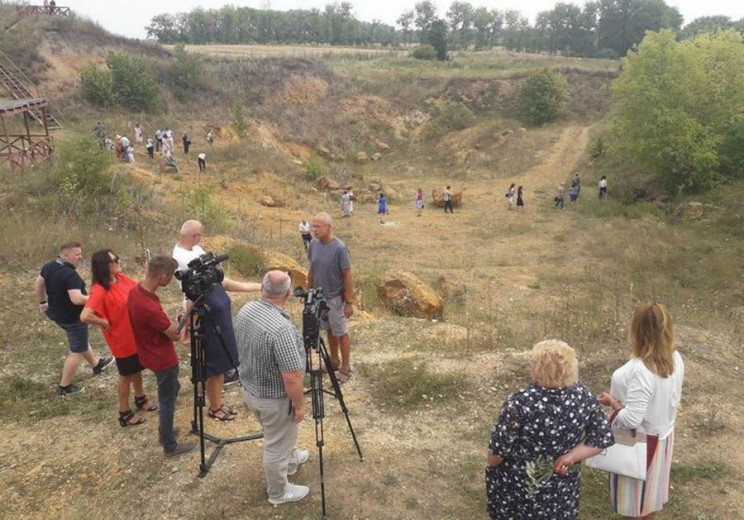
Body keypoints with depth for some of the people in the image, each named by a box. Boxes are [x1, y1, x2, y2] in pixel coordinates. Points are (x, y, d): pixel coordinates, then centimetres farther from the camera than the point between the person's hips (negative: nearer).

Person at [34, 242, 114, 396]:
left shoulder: (49, 266, -1)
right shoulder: (70, 275, -31)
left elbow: (38, 284, 12)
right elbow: (77, 299, -37)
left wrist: (43, 302, 25)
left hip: (57, 313, 10)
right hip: (72, 317, -10)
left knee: (81, 341, 29)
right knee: (77, 351, 8)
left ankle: (96, 365, 49)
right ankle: (64, 387, 18)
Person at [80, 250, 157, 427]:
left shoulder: (122, 278, -3)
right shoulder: (99, 291, -27)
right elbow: (85, 316, -36)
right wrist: (106, 323, -23)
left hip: (137, 335, 7)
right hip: (122, 340, -7)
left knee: (137, 369, 26)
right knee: (126, 375, 10)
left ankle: (140, 398, 49)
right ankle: (125, 413, 30)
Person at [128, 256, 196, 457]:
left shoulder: (135, 290, -7)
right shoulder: (150, 307, -35)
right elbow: (175, 334, -20)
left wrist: (172, 321, 2)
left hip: (152, 354, 9)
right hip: (163, 359, -9)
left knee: (172, 390, 27)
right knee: (168, 401, 9)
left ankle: (165, 431, 43)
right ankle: (170, 446, 26)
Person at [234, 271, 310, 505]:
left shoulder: (245, 310, -9)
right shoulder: (281, 328, -35)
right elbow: (291, 378, -30)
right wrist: (299, 405, -14)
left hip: (249, 389, 8)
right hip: (274, 398, -8)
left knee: (279, 437, 33)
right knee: (276, 445, 16)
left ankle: (291, 460, 58)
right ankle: (279, 492, 38)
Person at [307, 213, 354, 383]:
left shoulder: (339, 248, -22)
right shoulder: (313, 244, -4)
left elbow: (347, 276, -16)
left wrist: (349, 301, -15)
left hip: (335, 298, -6)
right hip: (319, 297, 6)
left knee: (341, 333, 7)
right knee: (329, 331, 19)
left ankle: (345, 368, 19)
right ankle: (334, 361, 36)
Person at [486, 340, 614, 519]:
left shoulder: (519, 403, -31)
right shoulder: (583, 396, -16)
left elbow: (499, 448, -20)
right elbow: (604, 437, -7)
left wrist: (491, 468, 0)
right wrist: (571, 456, -10)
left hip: (519, 485, -4)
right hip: (563, 485, 4)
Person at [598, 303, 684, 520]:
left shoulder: (640, 371, -35)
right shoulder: (675, 359, -11)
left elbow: (632, 419, -32)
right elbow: (671, 397, 4)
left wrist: (612, 402, -15)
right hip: (662, 432, 7)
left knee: (634, 487, 16)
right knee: (651, 483, 28)